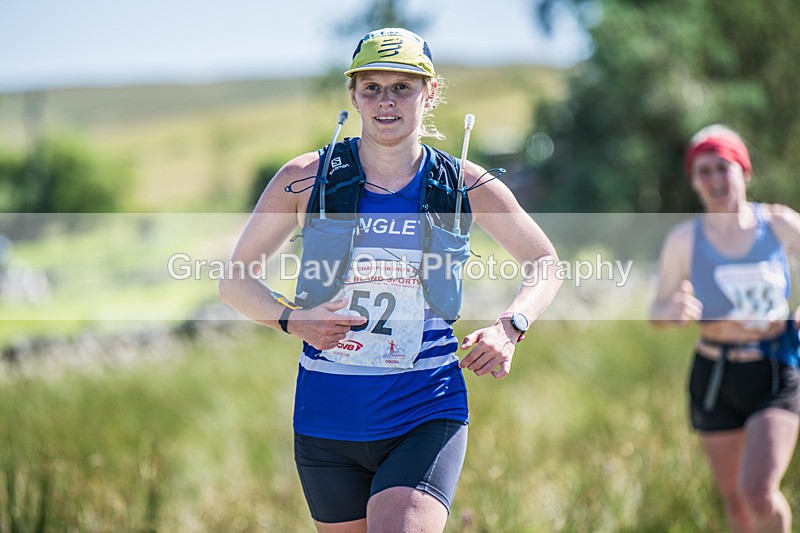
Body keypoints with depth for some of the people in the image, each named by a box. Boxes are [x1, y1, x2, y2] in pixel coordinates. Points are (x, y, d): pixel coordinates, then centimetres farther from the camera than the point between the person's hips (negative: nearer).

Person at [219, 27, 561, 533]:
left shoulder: (466, 186, 0)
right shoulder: (307, 178, -1)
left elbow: (545, 261, 13)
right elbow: (235, 280, 5)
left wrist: (510, 328, -6)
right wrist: (293, 319, -14)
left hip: (427, 415, -2)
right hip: (328, 416, 2)